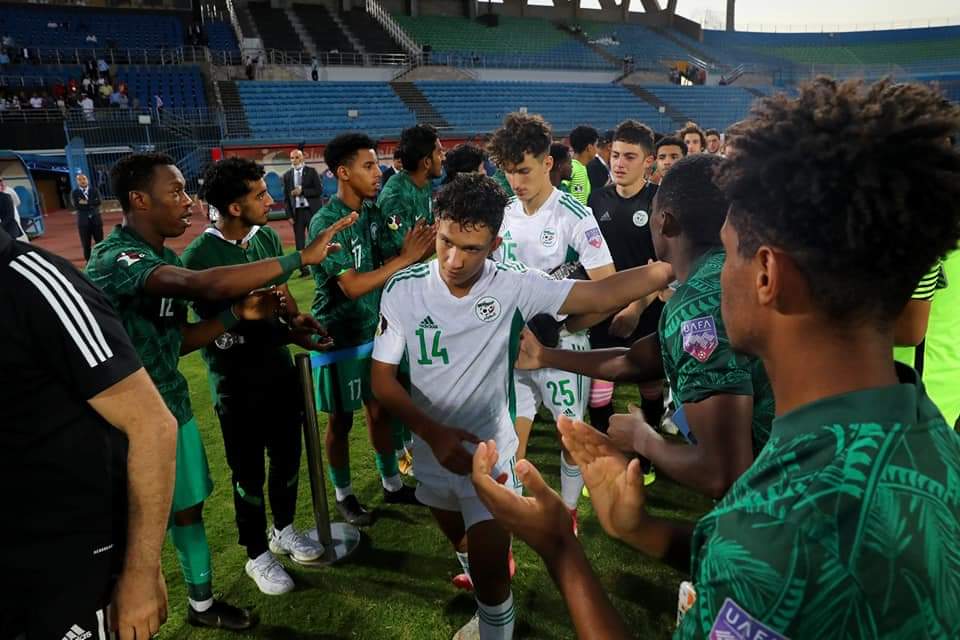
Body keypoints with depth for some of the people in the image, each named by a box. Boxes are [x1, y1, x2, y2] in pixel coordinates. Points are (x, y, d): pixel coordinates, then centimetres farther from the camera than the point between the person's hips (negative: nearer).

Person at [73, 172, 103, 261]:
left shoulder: (94, 190, 6)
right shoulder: (74, 193, 1)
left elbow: (98, 202, -10)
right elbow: (76, 206, -13)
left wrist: (86, 202, -16)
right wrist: (91, 205, -12)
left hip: (96, 219, 1)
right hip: (83, 221, -1)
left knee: (100, 242, 7)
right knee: (86, 244, 3)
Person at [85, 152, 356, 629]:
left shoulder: (164, 259, 7)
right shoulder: (114, 259, -24)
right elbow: (206, 286, -41)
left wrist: (238, 314, -4)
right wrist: (301, 258, -38)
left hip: (174, 405, 9)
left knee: (189, 506, 20)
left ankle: (202, 604, 40)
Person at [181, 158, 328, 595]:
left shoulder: (267, 237, -2)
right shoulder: (199, 257, -21)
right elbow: (221, 334, -21)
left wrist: (296, 316, -8)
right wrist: (288, 335, -25)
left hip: (280, 371, 6)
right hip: (236, 384, -6)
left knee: (288, 457, 19)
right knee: (249, 473, 10)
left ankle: (284, 530, 43)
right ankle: (257, 555, 32)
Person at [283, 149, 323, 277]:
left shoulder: (311, 171, 1)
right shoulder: (287, 175, 8)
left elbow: (319, 190, -6)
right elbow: (286, 197, 8)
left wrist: (302, 191, -14)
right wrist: (289, 215, 0)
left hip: (312, 210, -3)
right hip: (297, 212, 3)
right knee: (299, 242, 3)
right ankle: (304, 269, 8)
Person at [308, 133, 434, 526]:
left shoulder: (373, 213, 1)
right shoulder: (325, 223, -19)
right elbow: (352, 286, -25)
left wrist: (416, 250, -11)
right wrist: (406, 258, -25)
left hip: (375, 329, 6)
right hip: (340, 336, -6)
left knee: (380, 409, 16)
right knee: (341, 420, 9)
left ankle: (392, 484, 33)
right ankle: (343, 495, 28)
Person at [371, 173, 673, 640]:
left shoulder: (512, 288, -19)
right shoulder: (402, 290, -16)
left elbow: (603, 294, -25)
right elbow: (383, 379, -13)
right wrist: (432, 432, -27)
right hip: (431, 452, 3)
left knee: (491, 575, -2)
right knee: (464, 546, 28)